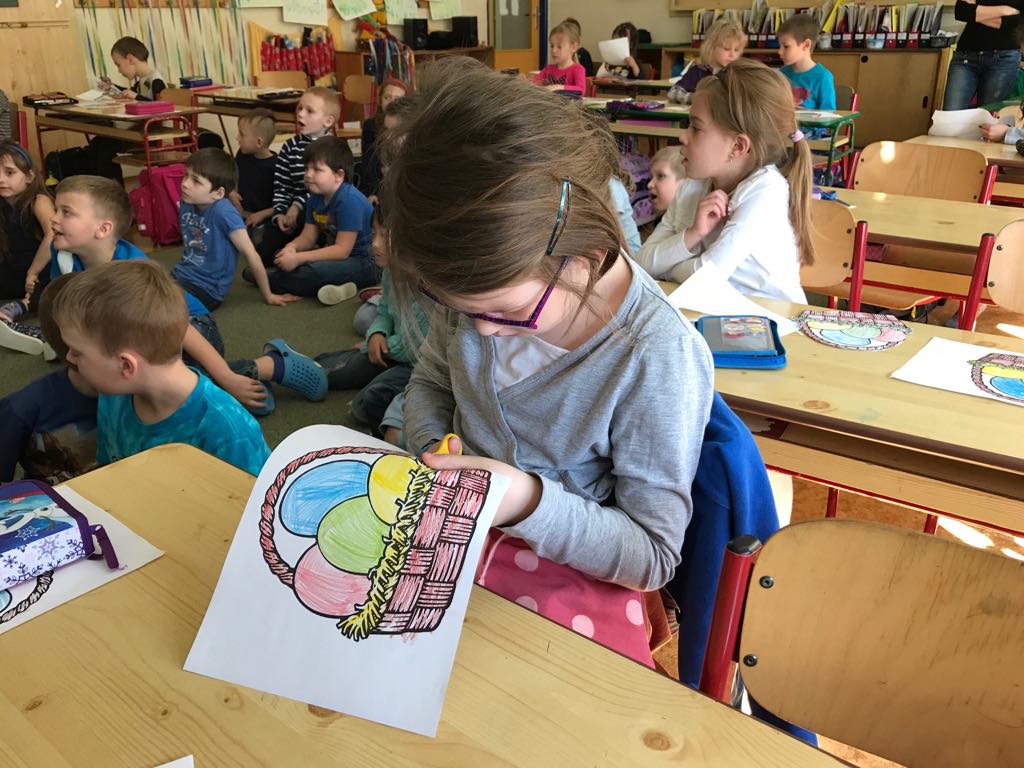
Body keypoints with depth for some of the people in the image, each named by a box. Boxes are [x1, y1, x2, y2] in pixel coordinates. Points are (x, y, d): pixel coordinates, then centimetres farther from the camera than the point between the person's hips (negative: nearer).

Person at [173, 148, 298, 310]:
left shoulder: (222, 211, -21)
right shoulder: (187, 203, 0)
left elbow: (251, 254, -16)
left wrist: (268, 296, -11)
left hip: (206, 289, -7)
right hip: (180, 277, 7)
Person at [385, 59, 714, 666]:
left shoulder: (656, 356, -26)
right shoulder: (481, 285, -11)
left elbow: (654, 557, -16)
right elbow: (431, 381, 11)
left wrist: (531, 503, -32)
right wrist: (433, 454, -10)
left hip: (568, 568, -4)